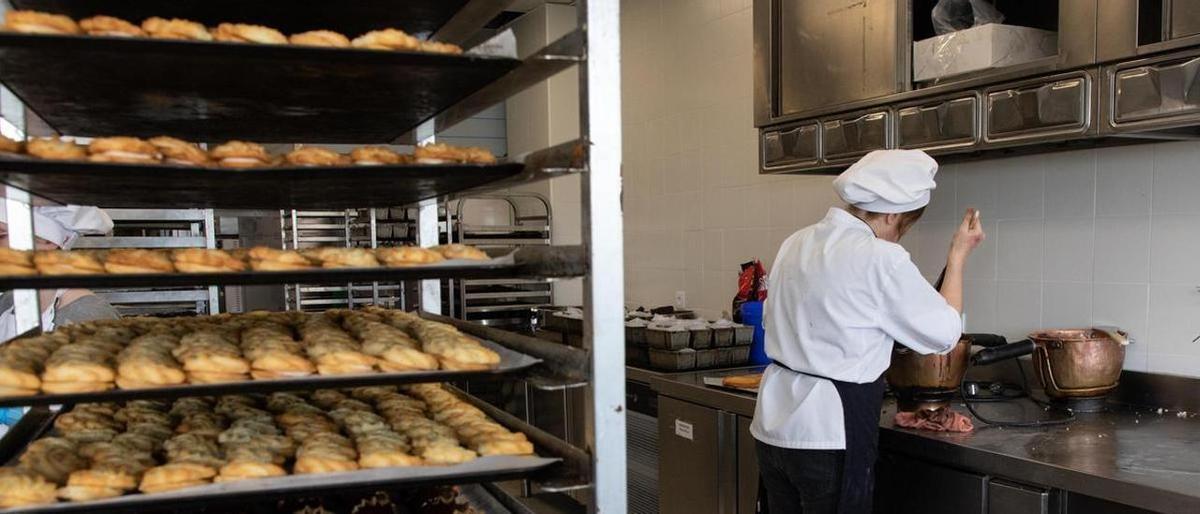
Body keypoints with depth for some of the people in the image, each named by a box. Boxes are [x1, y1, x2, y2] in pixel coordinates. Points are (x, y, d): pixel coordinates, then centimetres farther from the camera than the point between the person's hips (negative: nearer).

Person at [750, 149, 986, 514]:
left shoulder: (796, 244, 5)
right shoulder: (880, 259, -16)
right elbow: (944, 333, -5)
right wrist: (958, 256, 6)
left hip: (774, 425, 7)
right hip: (826, 433, -7)